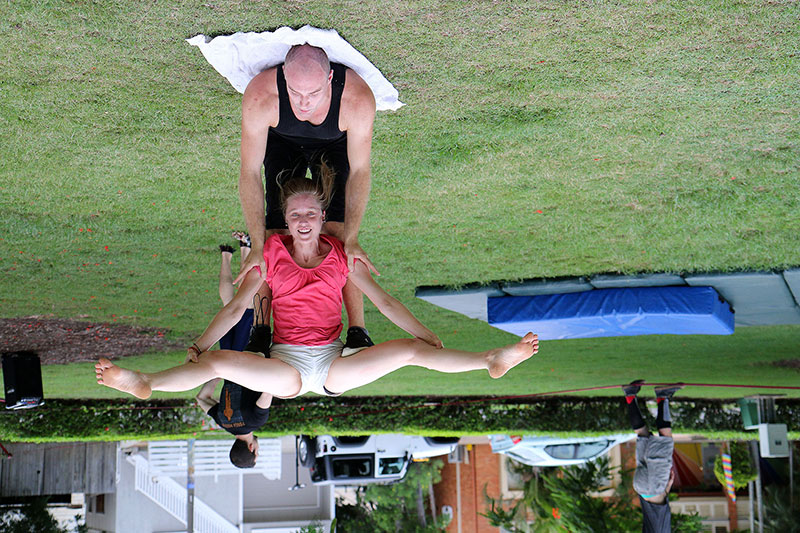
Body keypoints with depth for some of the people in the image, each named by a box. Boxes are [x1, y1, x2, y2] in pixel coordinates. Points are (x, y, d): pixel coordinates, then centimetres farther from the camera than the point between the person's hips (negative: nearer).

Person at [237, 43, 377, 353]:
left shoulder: (358, 98, -40)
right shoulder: (259, 97, -40)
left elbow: (359, 171, -28)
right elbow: (249, 172, -32)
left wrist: (351, 239, -32)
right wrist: (258, 246, -35)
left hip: (334, 146, -1)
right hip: (282, 143, 1)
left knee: (338, 228, -17)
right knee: (275, 229, -13)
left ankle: (358, 331, -16)